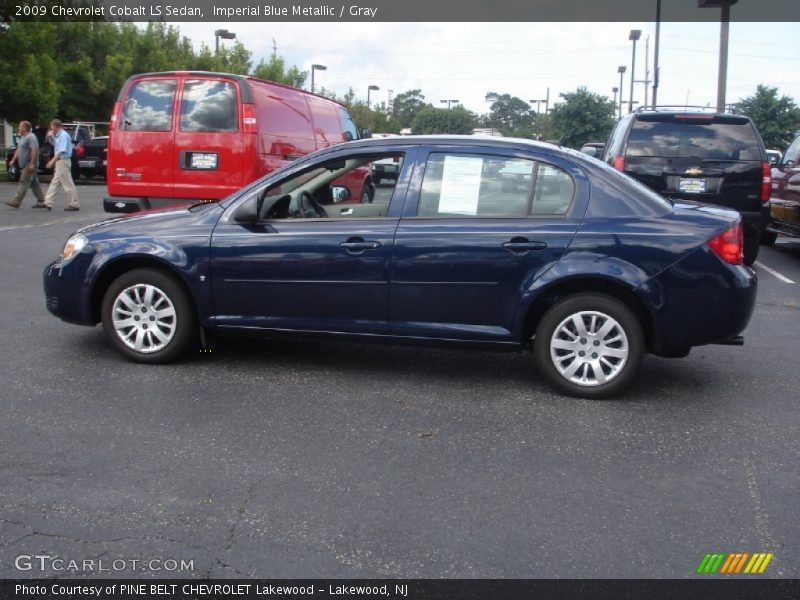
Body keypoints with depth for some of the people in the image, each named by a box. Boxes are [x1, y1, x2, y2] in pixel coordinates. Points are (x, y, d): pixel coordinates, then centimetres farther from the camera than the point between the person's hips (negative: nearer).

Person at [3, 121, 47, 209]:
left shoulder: (31, 137, -15)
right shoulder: (23, 137, 18)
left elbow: (34, 150, -23)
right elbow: (18, 150, 26)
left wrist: (32, 164, -26)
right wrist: (13, 160, 20)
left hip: (29, 165, -10)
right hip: (25, 165, 10)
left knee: (24, 182, -10)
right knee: (34, 184, 10)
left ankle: (16, 202, -11)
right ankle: (41, 202, 12)